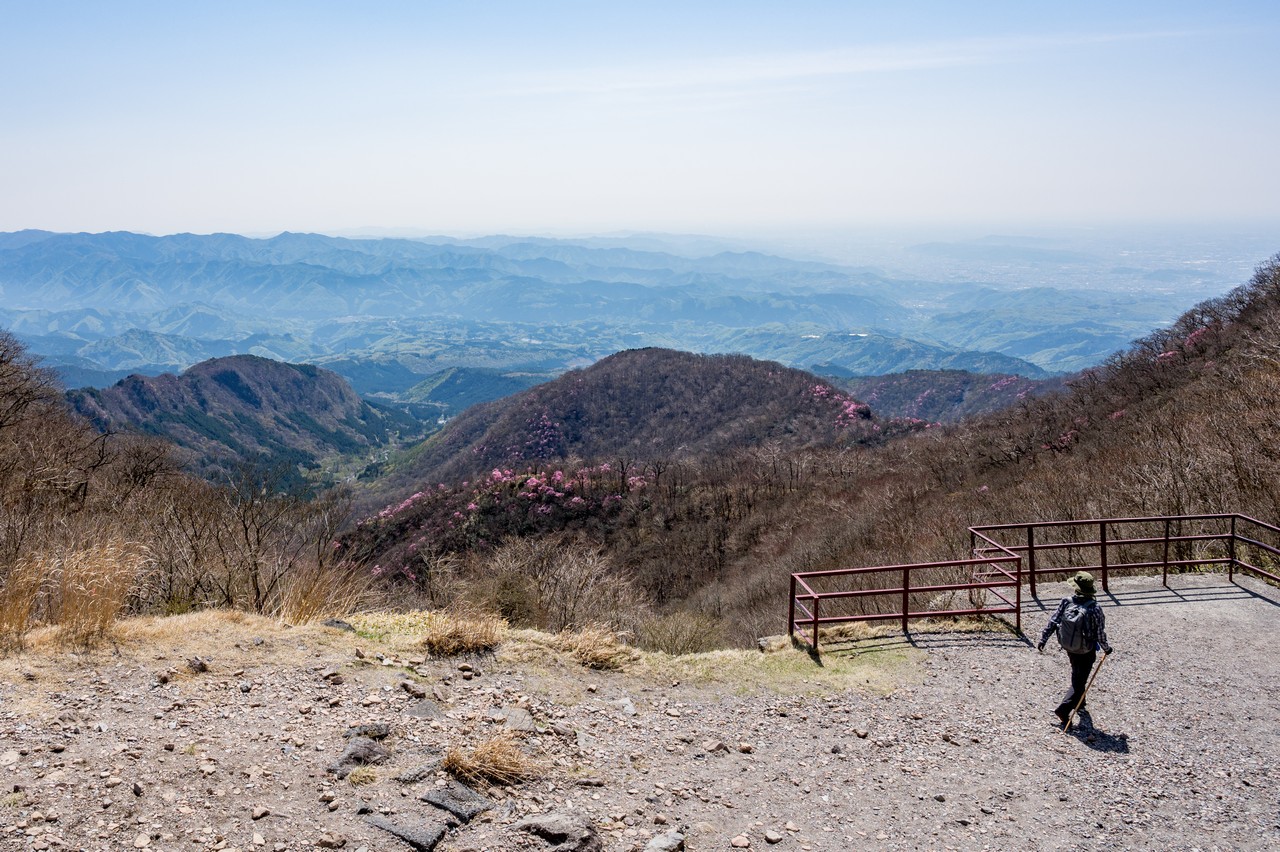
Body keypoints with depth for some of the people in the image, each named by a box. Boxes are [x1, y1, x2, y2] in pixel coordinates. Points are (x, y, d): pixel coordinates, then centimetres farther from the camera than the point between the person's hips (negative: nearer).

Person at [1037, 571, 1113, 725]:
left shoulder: (1066, 602, -13)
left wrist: (1043, 639, 3)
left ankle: (1079, 703, 45)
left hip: (1068, 647, 4)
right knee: (1080, 680, 7)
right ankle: (1063, 709, -3)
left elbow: (1052, 622, -8)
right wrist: (1106, 648, 3)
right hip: (1086, 651, -4)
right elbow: (1100, 633, -15)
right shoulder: (1094, 608, -23)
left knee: (1076, 674, 28)